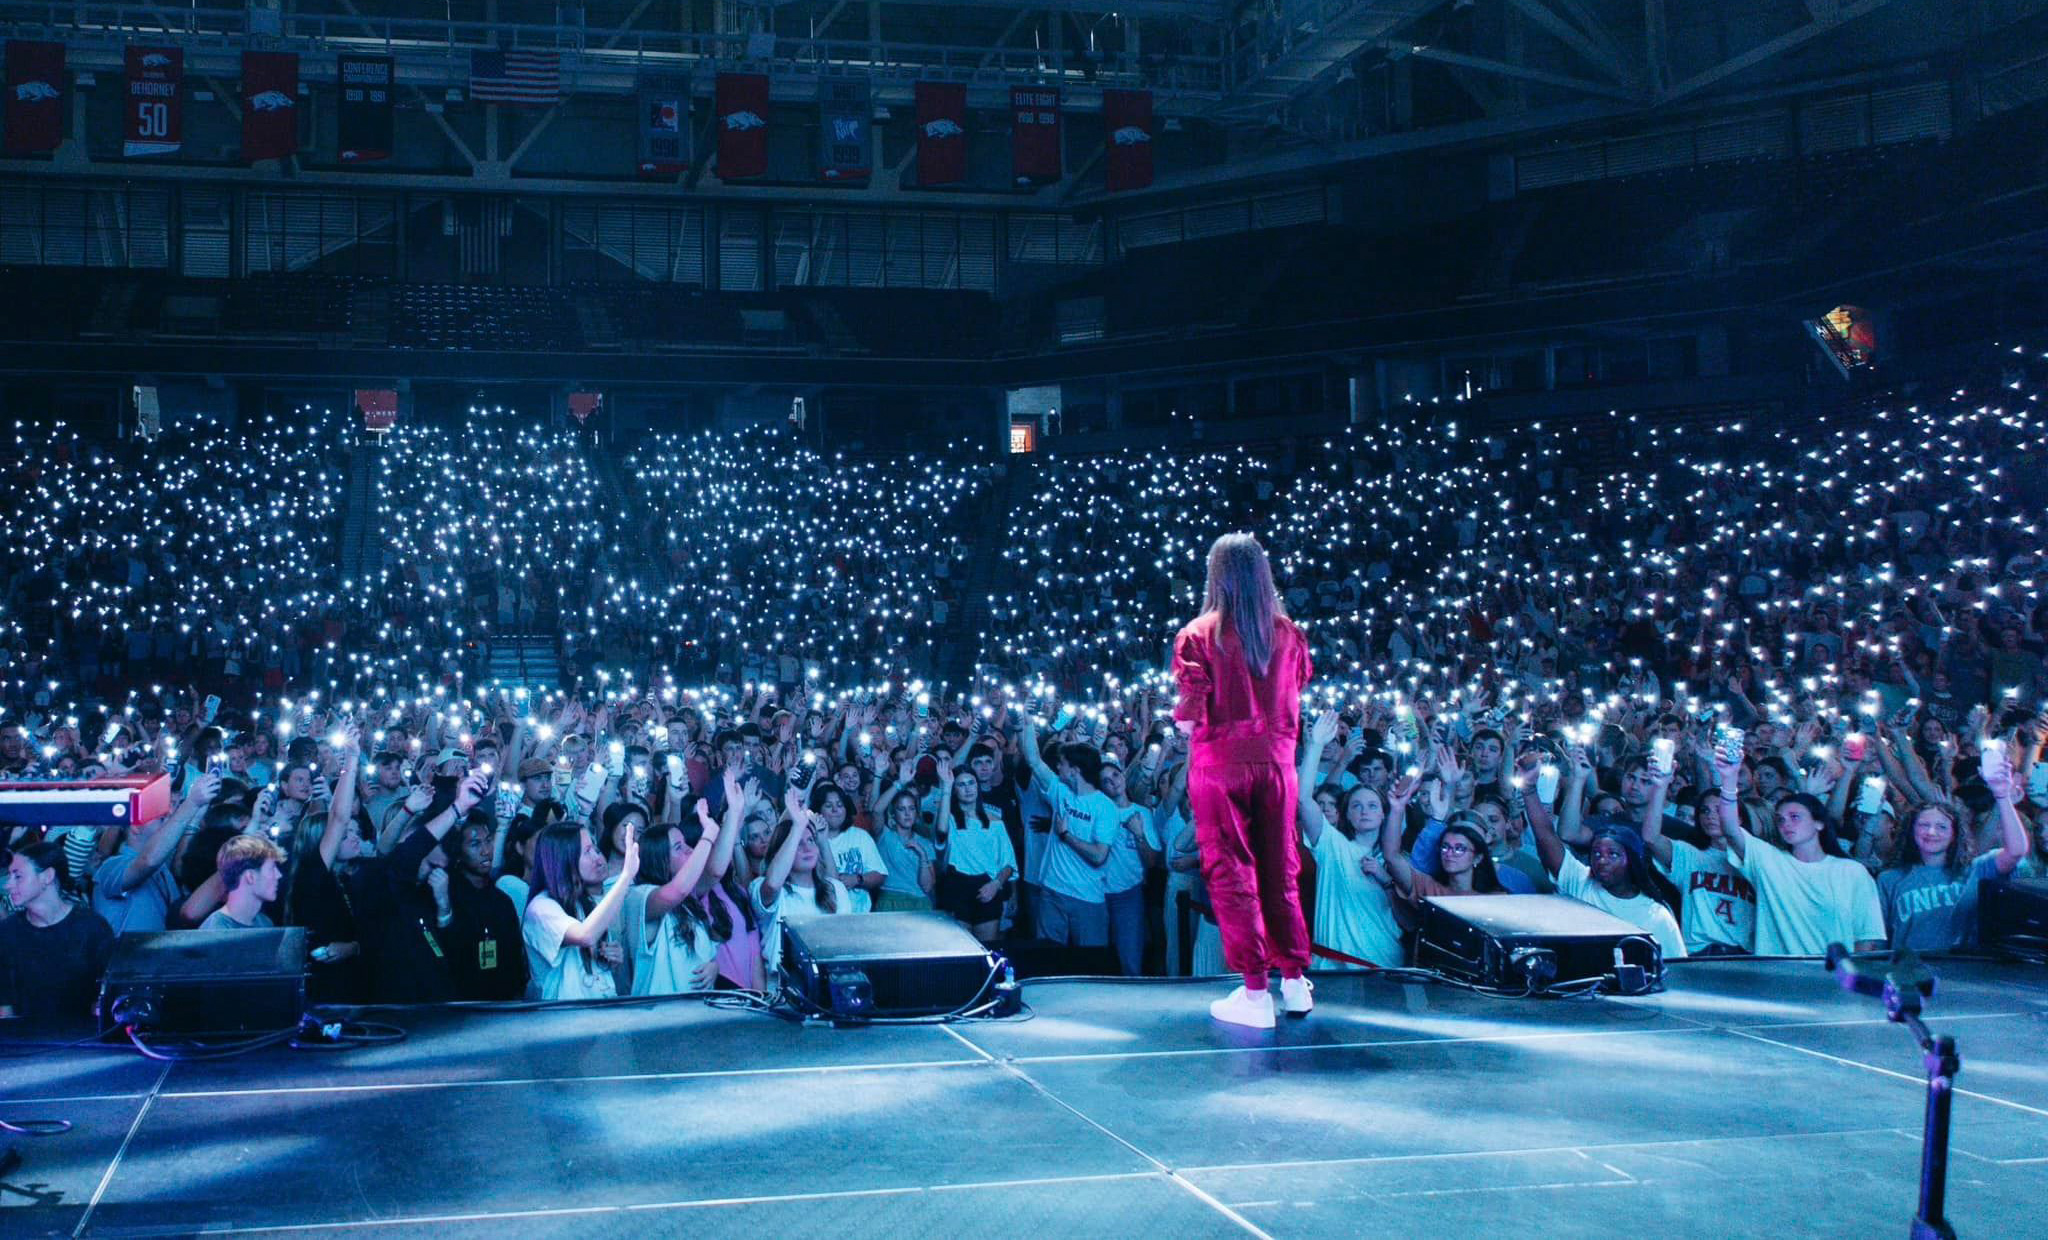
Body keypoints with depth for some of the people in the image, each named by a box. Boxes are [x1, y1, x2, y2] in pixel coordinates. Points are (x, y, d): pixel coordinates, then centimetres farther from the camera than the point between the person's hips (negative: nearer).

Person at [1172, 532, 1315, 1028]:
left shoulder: (1199, 634, -7)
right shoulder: (1288, 633, 1)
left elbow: (1190, 716, -9)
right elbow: (1297, 698, 5)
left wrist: (1182, 720, 12)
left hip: (1220, 762, -3)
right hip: (1276, 760, 3)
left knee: (1231, 873, 2)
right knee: (1281, 871, 14)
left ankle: (1255, 992, 1)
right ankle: (1294, 981, 20)